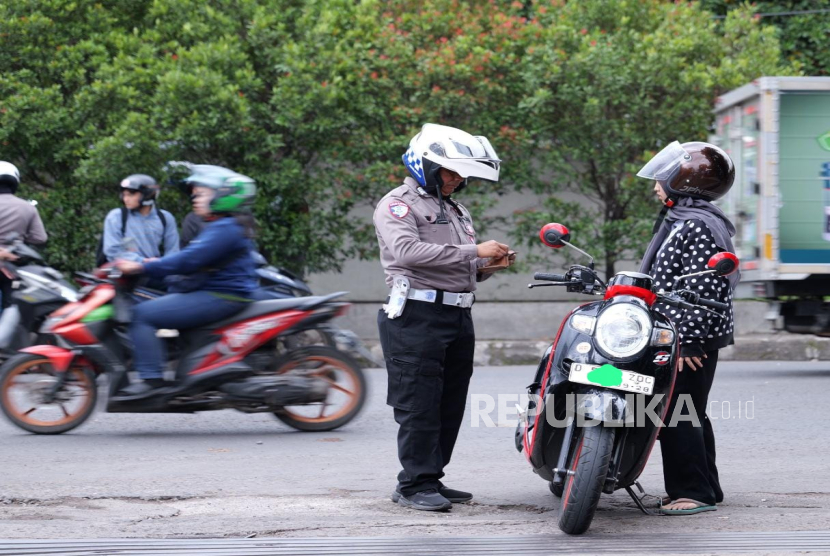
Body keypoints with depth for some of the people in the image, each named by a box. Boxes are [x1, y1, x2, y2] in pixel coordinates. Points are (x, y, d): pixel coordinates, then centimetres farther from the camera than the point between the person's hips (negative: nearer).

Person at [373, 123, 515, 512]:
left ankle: (431, 479, 16)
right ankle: (415, 484, -6)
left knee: (450, 405, 9)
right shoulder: (398, 204, -4)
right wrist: (473, 252, -23)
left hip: (458, 316, 9)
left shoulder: (456, 211, 24)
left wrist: (487, 265, 2)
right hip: (418, 316, -8)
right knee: (420, 404, -9)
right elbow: (408, 250, -22)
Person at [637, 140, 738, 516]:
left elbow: (702, 291, -22)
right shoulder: (678, 220, 17)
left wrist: (688, 341, -24)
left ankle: (693, 491, -6)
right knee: (689, 414, 14)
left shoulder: (698, 227, -17)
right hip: (681, 336, 11)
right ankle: (706, 487, 21)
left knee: (677, 414, -10)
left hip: (694, 342, -11)